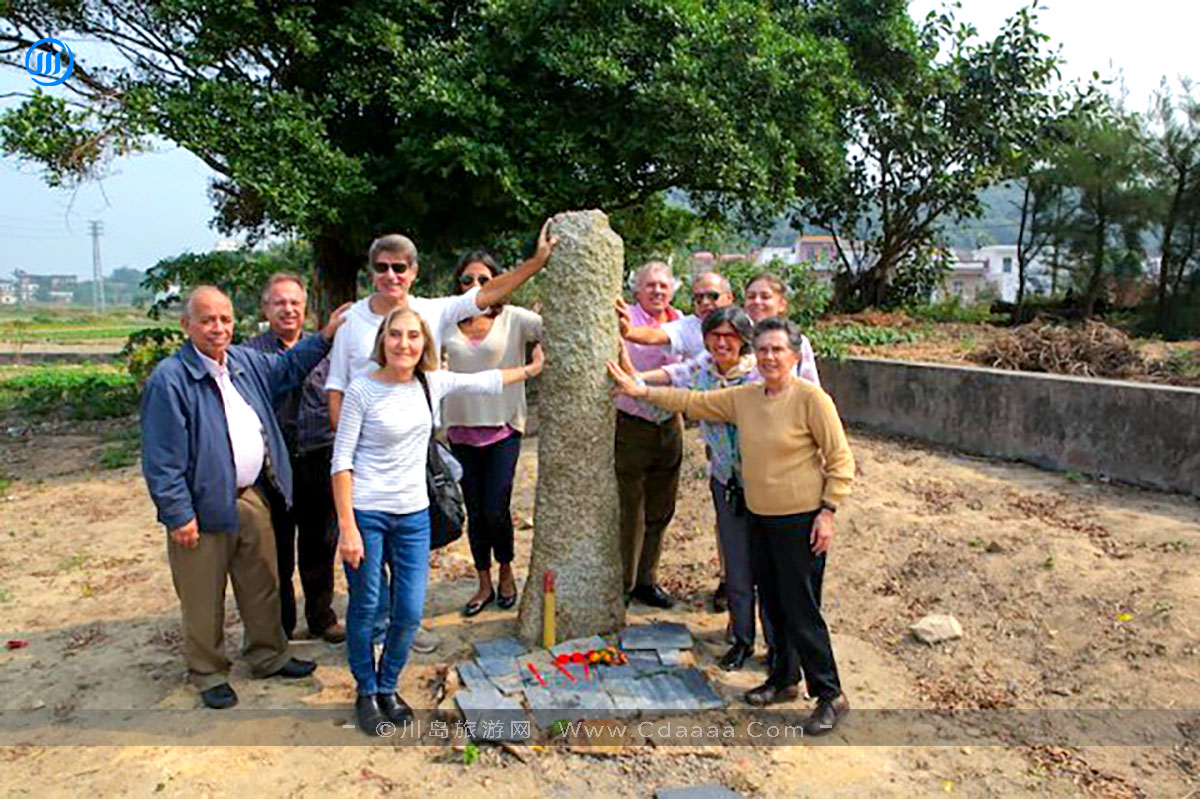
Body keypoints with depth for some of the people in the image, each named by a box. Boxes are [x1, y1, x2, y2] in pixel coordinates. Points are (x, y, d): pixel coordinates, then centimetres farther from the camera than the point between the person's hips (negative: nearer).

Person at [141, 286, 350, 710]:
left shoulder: (246, 361, 5)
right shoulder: (169, 379, -17)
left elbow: (285, 368, 26)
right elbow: (161, 459, -17)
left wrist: (323, 337, 18)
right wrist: (178, 514, -17)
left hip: (252, 498, 7)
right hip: (204, 508, -7)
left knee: (263, 585, 19)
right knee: (204, 600, 9)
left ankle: (268, 655, 38)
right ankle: (208, 674, 30)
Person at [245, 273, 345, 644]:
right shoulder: (251, 353, -2)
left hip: (318, 460, 2)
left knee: (320, 544, 14)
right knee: (277, 549, 11)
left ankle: (321, 618, 32)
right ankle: (279, 625, 29)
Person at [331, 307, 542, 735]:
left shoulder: (432, 383, 3)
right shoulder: (362, 390, -11)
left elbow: (485, 382, 18)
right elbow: (341, 461, -10)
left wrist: (531, 369, 23)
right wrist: (347, 527, -14)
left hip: (414, 515, 4)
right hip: (366, 512, -4)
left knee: (409, 612, 5)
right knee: (365, 608, 6)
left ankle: (387, 686, 30)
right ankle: (367, 693, 30)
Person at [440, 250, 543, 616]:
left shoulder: (513, 319, -4)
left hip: (503, 428, -3)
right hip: (461, 429, 3)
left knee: (495, 510, -5)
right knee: (475, 511, 11)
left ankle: (506, 572, 25)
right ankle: (485, 585, 28)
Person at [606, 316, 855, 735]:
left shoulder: (811, 398, -13)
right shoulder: (743, 398, 5)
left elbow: (841, 460, -9)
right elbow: (693, 401, 13)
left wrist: (827, 511, -13)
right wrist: (640, 390, 10)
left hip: (802, 520, -6)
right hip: (760, 518, 7)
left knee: (801, 610, -3)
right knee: (773, 603, 16)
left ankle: (830, 696, 12)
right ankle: (784, 679, 33)